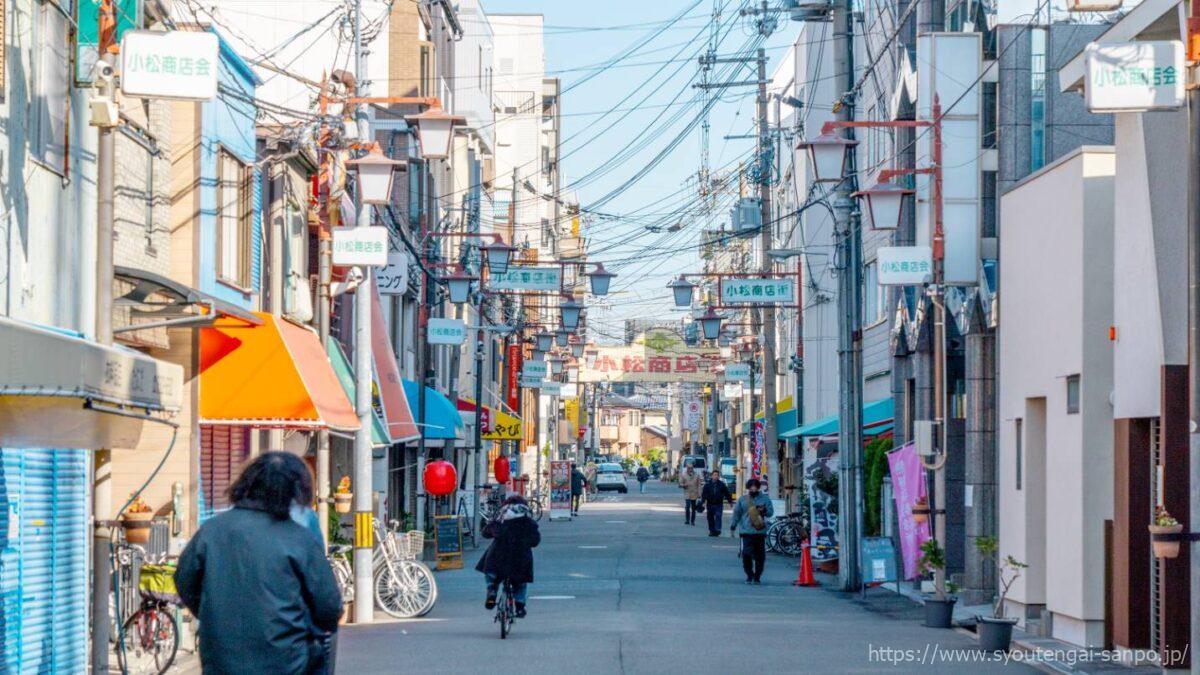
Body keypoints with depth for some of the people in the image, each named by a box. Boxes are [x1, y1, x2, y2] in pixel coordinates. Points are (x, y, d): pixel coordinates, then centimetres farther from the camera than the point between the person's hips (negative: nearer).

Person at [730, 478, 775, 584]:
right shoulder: (742, 499, 10)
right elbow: (737, 513, 11)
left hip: (760, 531, 0)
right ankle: (749, 575, 5)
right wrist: (733, 525, 3)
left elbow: (771, 512, 5)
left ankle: (757, 576, 11)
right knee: (746, 553, -10)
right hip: (746, 531, 0)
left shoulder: (765, 499, 9)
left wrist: (764, 510, -16)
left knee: (760, 555, 0)